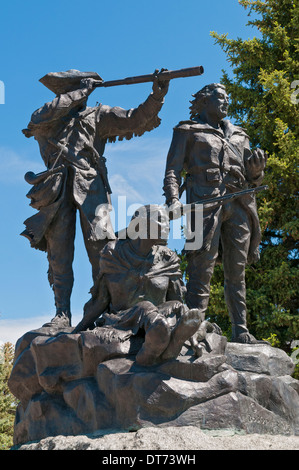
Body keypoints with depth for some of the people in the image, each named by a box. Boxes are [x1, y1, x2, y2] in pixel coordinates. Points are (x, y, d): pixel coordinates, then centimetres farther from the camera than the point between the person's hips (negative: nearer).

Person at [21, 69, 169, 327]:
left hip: (91, 189, 0)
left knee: (100, 248, -11)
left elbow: (136, 120, 8)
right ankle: (62, 314, 3)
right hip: (58, 192, 1)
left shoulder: (98, 115, 16)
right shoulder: (43, 118, 17)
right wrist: (81, 90, -3)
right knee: (59, 255, -1)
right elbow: (44, 117, -8)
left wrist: (157, 96, -8)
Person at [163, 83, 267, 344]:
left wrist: (257, 168, 1)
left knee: (237, 271, 3)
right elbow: (173, 170, 3)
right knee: (203, 266, -13)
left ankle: (241, 332, 5)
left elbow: (252, 178, 25)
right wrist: (173, 199, -15)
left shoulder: (238, 135, 27)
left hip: (238, 204, 5)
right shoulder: (188, 131, 14)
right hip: (205, 201, -5)